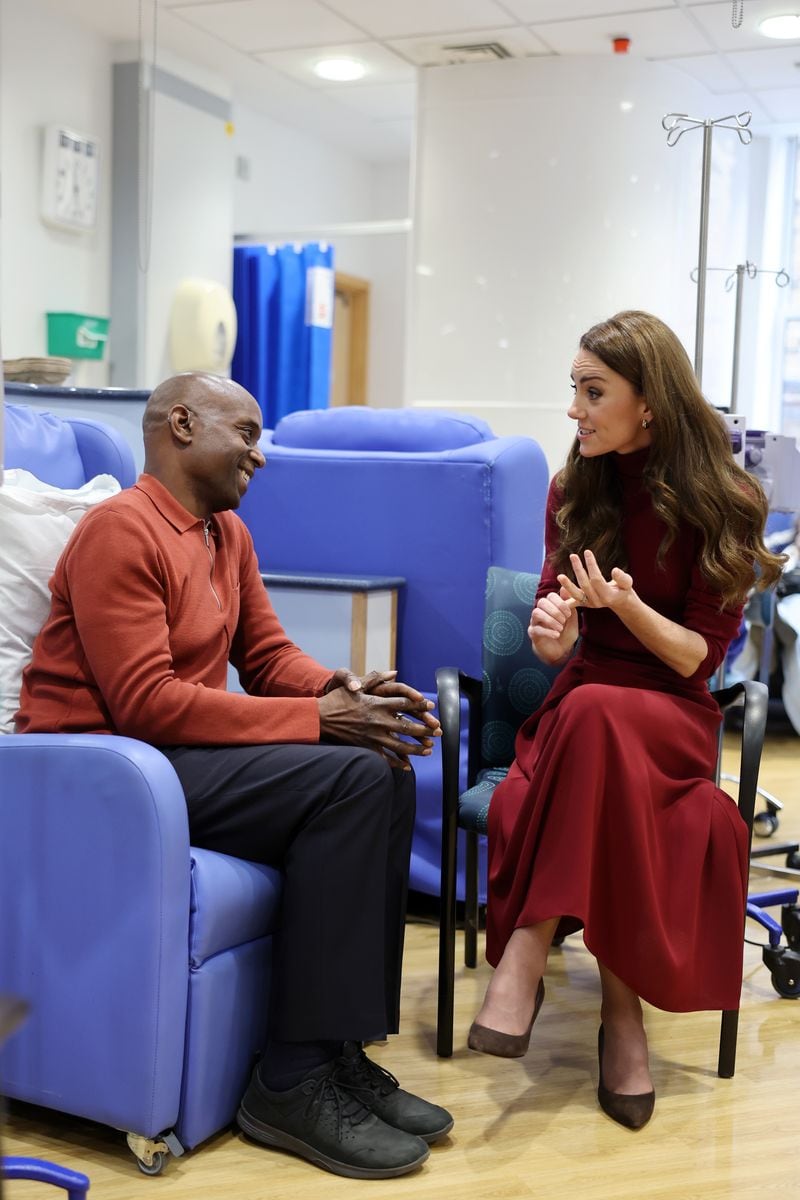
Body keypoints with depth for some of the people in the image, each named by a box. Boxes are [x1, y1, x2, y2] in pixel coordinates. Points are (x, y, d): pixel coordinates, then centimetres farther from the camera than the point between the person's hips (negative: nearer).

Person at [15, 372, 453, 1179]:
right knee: (347, 779, -23)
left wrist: (343, 690, -9)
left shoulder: (228, 532, 14)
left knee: (384, 773, -9)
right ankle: (295, 1079, -17)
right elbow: (143, 703, -22)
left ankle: (341, 1052, -6)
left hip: (181, 752, 9)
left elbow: (268, 656, 14)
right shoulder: (120, 531, -14)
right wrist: (315, 718, -22)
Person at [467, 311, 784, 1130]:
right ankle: (621, 1010, -22)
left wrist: (624, 604, -23)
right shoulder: (574, 492, 9)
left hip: (673, 716, -3)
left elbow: (698, 658, -5)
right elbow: (557, 649, 7)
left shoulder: (722, 504, -3)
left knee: (595, 711, -39)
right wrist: (550, 629, -18)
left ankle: (524, 962, -33)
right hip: (579, 710, 3)